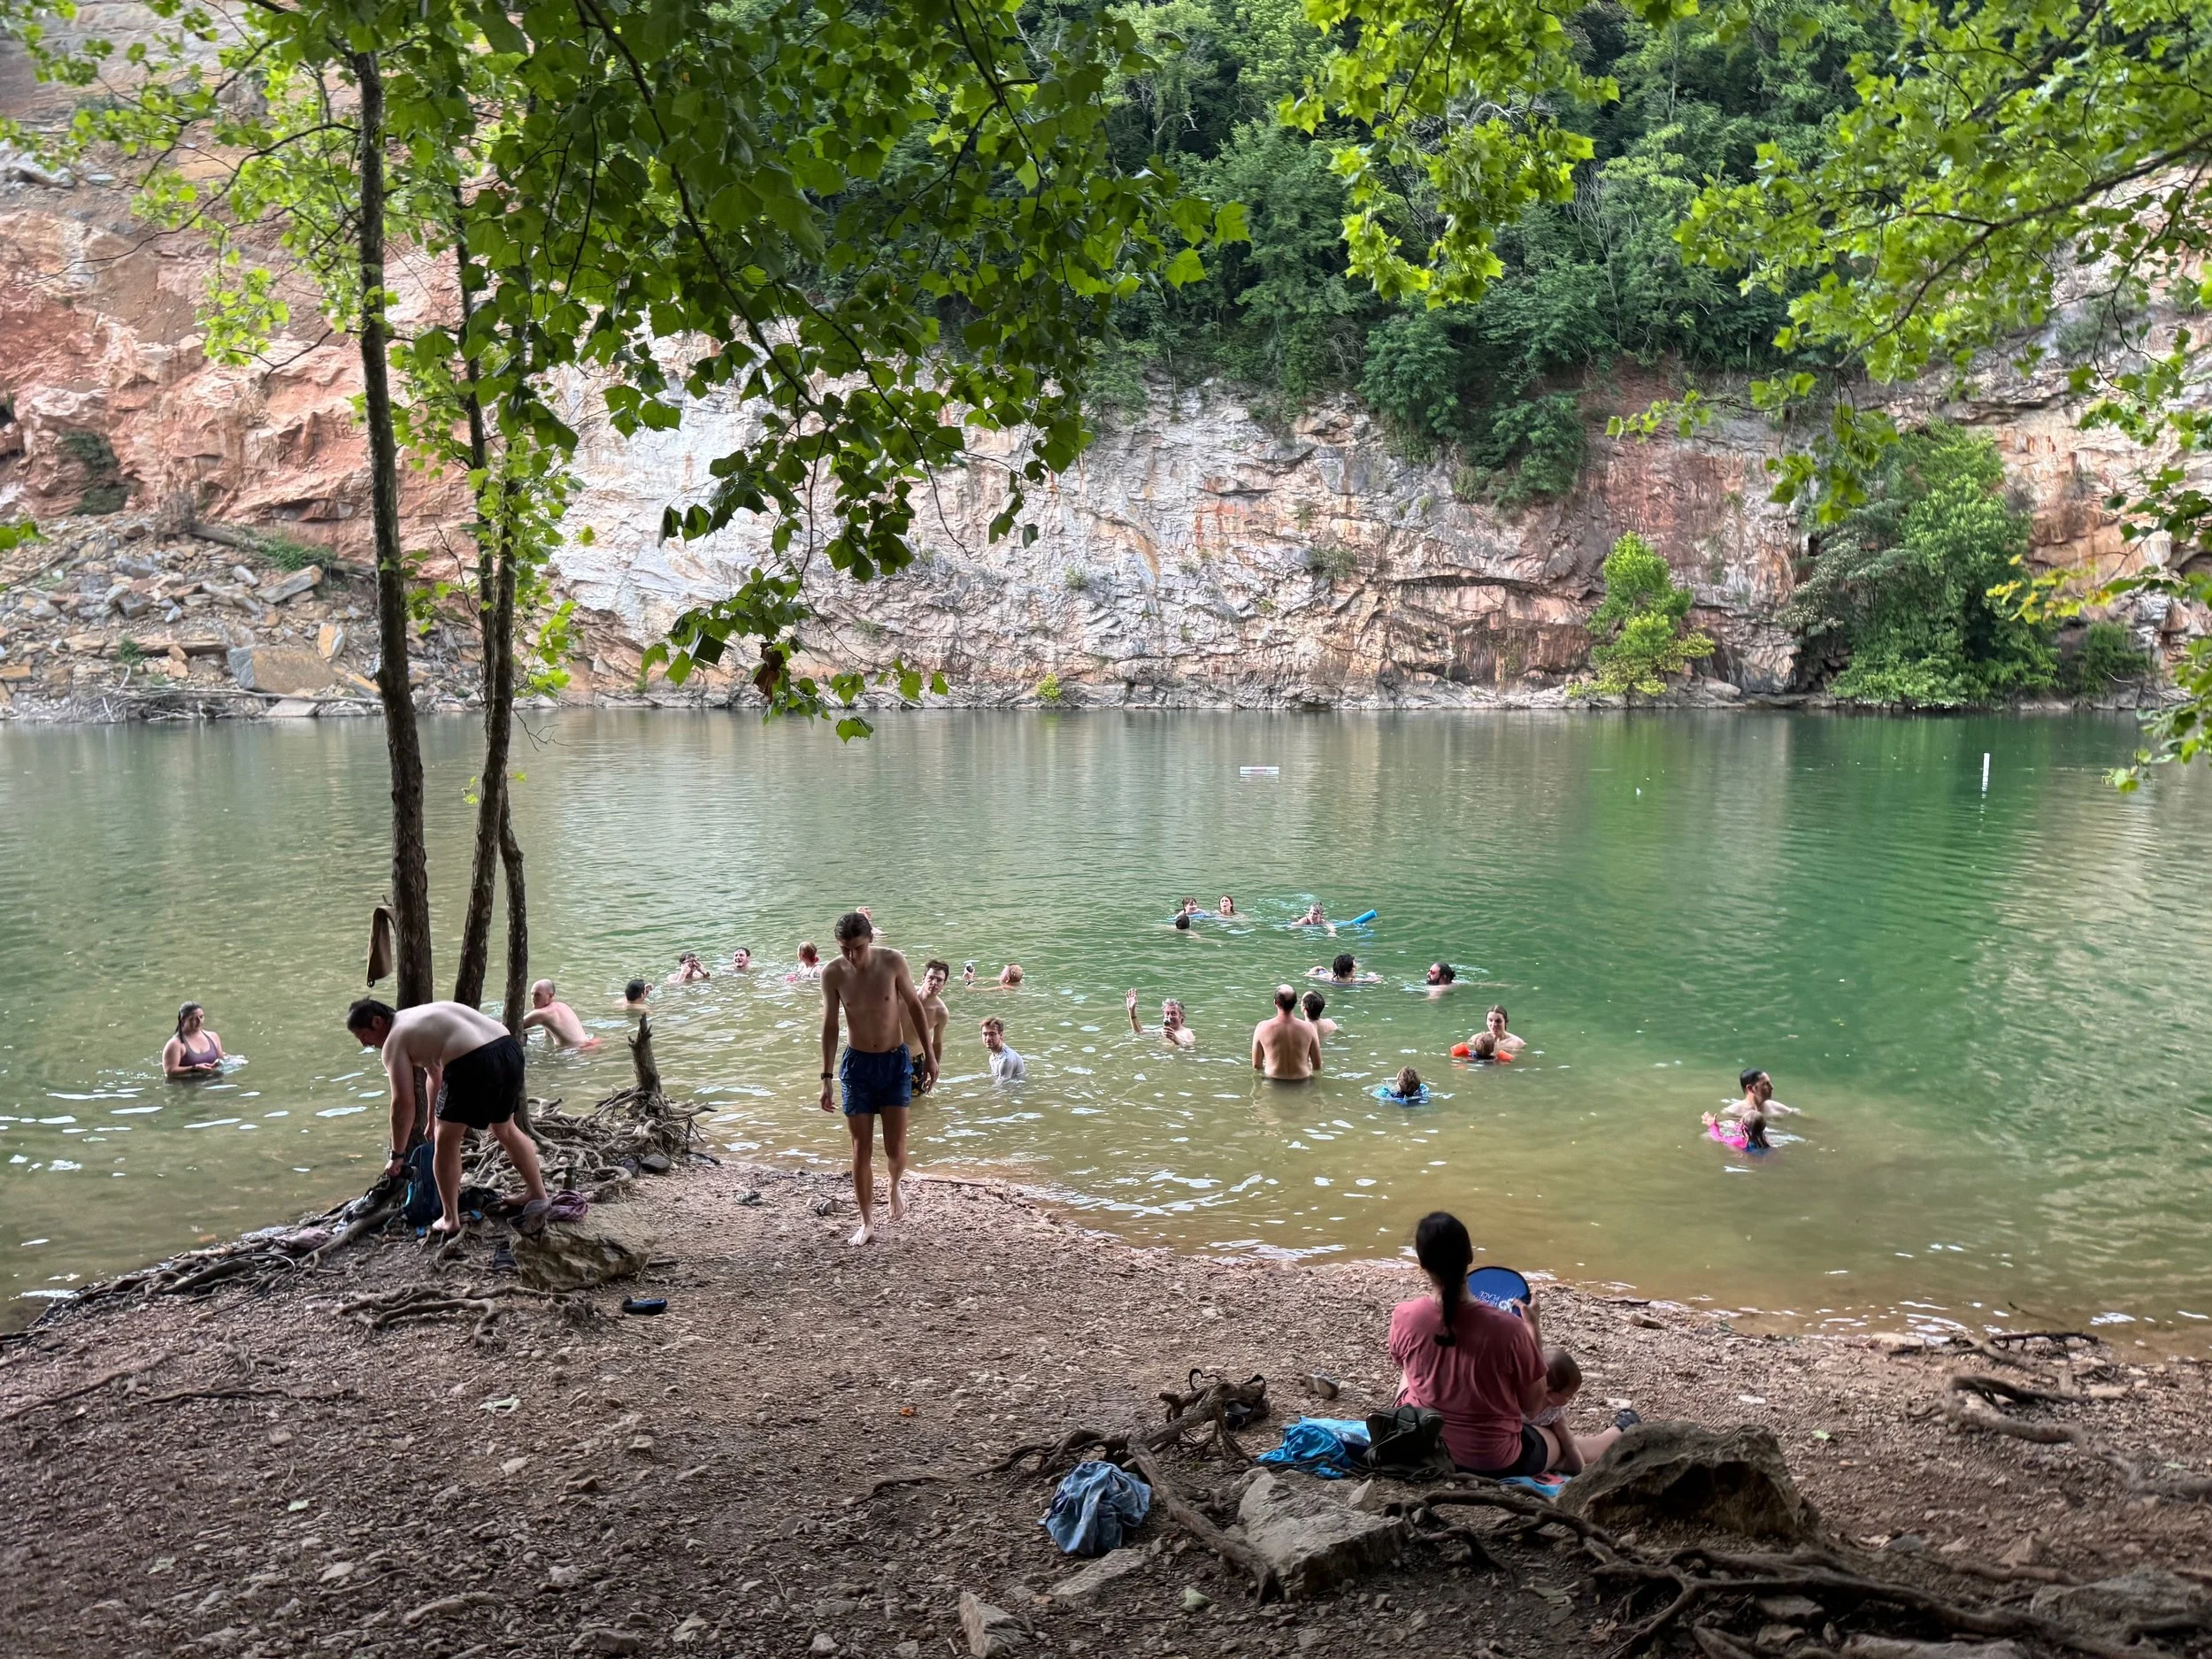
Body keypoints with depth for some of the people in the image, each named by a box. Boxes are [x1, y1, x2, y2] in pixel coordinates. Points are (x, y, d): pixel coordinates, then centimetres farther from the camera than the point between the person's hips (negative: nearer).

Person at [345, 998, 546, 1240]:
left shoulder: (394, 1042, 8)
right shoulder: (420, 1018, 32)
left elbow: (404, 1103, 2)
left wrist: (397, 1154, 13)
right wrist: (433, 1120, 54)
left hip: (474, 1063, -8)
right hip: (510, 1049, 8)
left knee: (446, 1141, 11)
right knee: (506, 1129, 29)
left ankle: (451, 1220, 15)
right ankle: (539, 1195, 37)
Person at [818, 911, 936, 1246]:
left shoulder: (893, 962, -13)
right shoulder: (833, 974, -11)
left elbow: (914, 1005, 1)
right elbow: (830, 1026, -2)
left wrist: (929, 1055, 4)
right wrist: (827, 1078, -1)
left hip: (896, 1062, 0)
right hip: (857, 1065, 1)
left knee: (895, 1148, -4)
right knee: (861, 1150, 1)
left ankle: (895, 1187, 31)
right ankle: (867, 1222, 17)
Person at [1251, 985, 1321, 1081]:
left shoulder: (1262, 1028, -9)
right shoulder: (1308, 1028, -8)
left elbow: (1256, 1066, -1)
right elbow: (1317, 1067, -1)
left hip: (1272, 1084, 0)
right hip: (1301, 1083, 0)